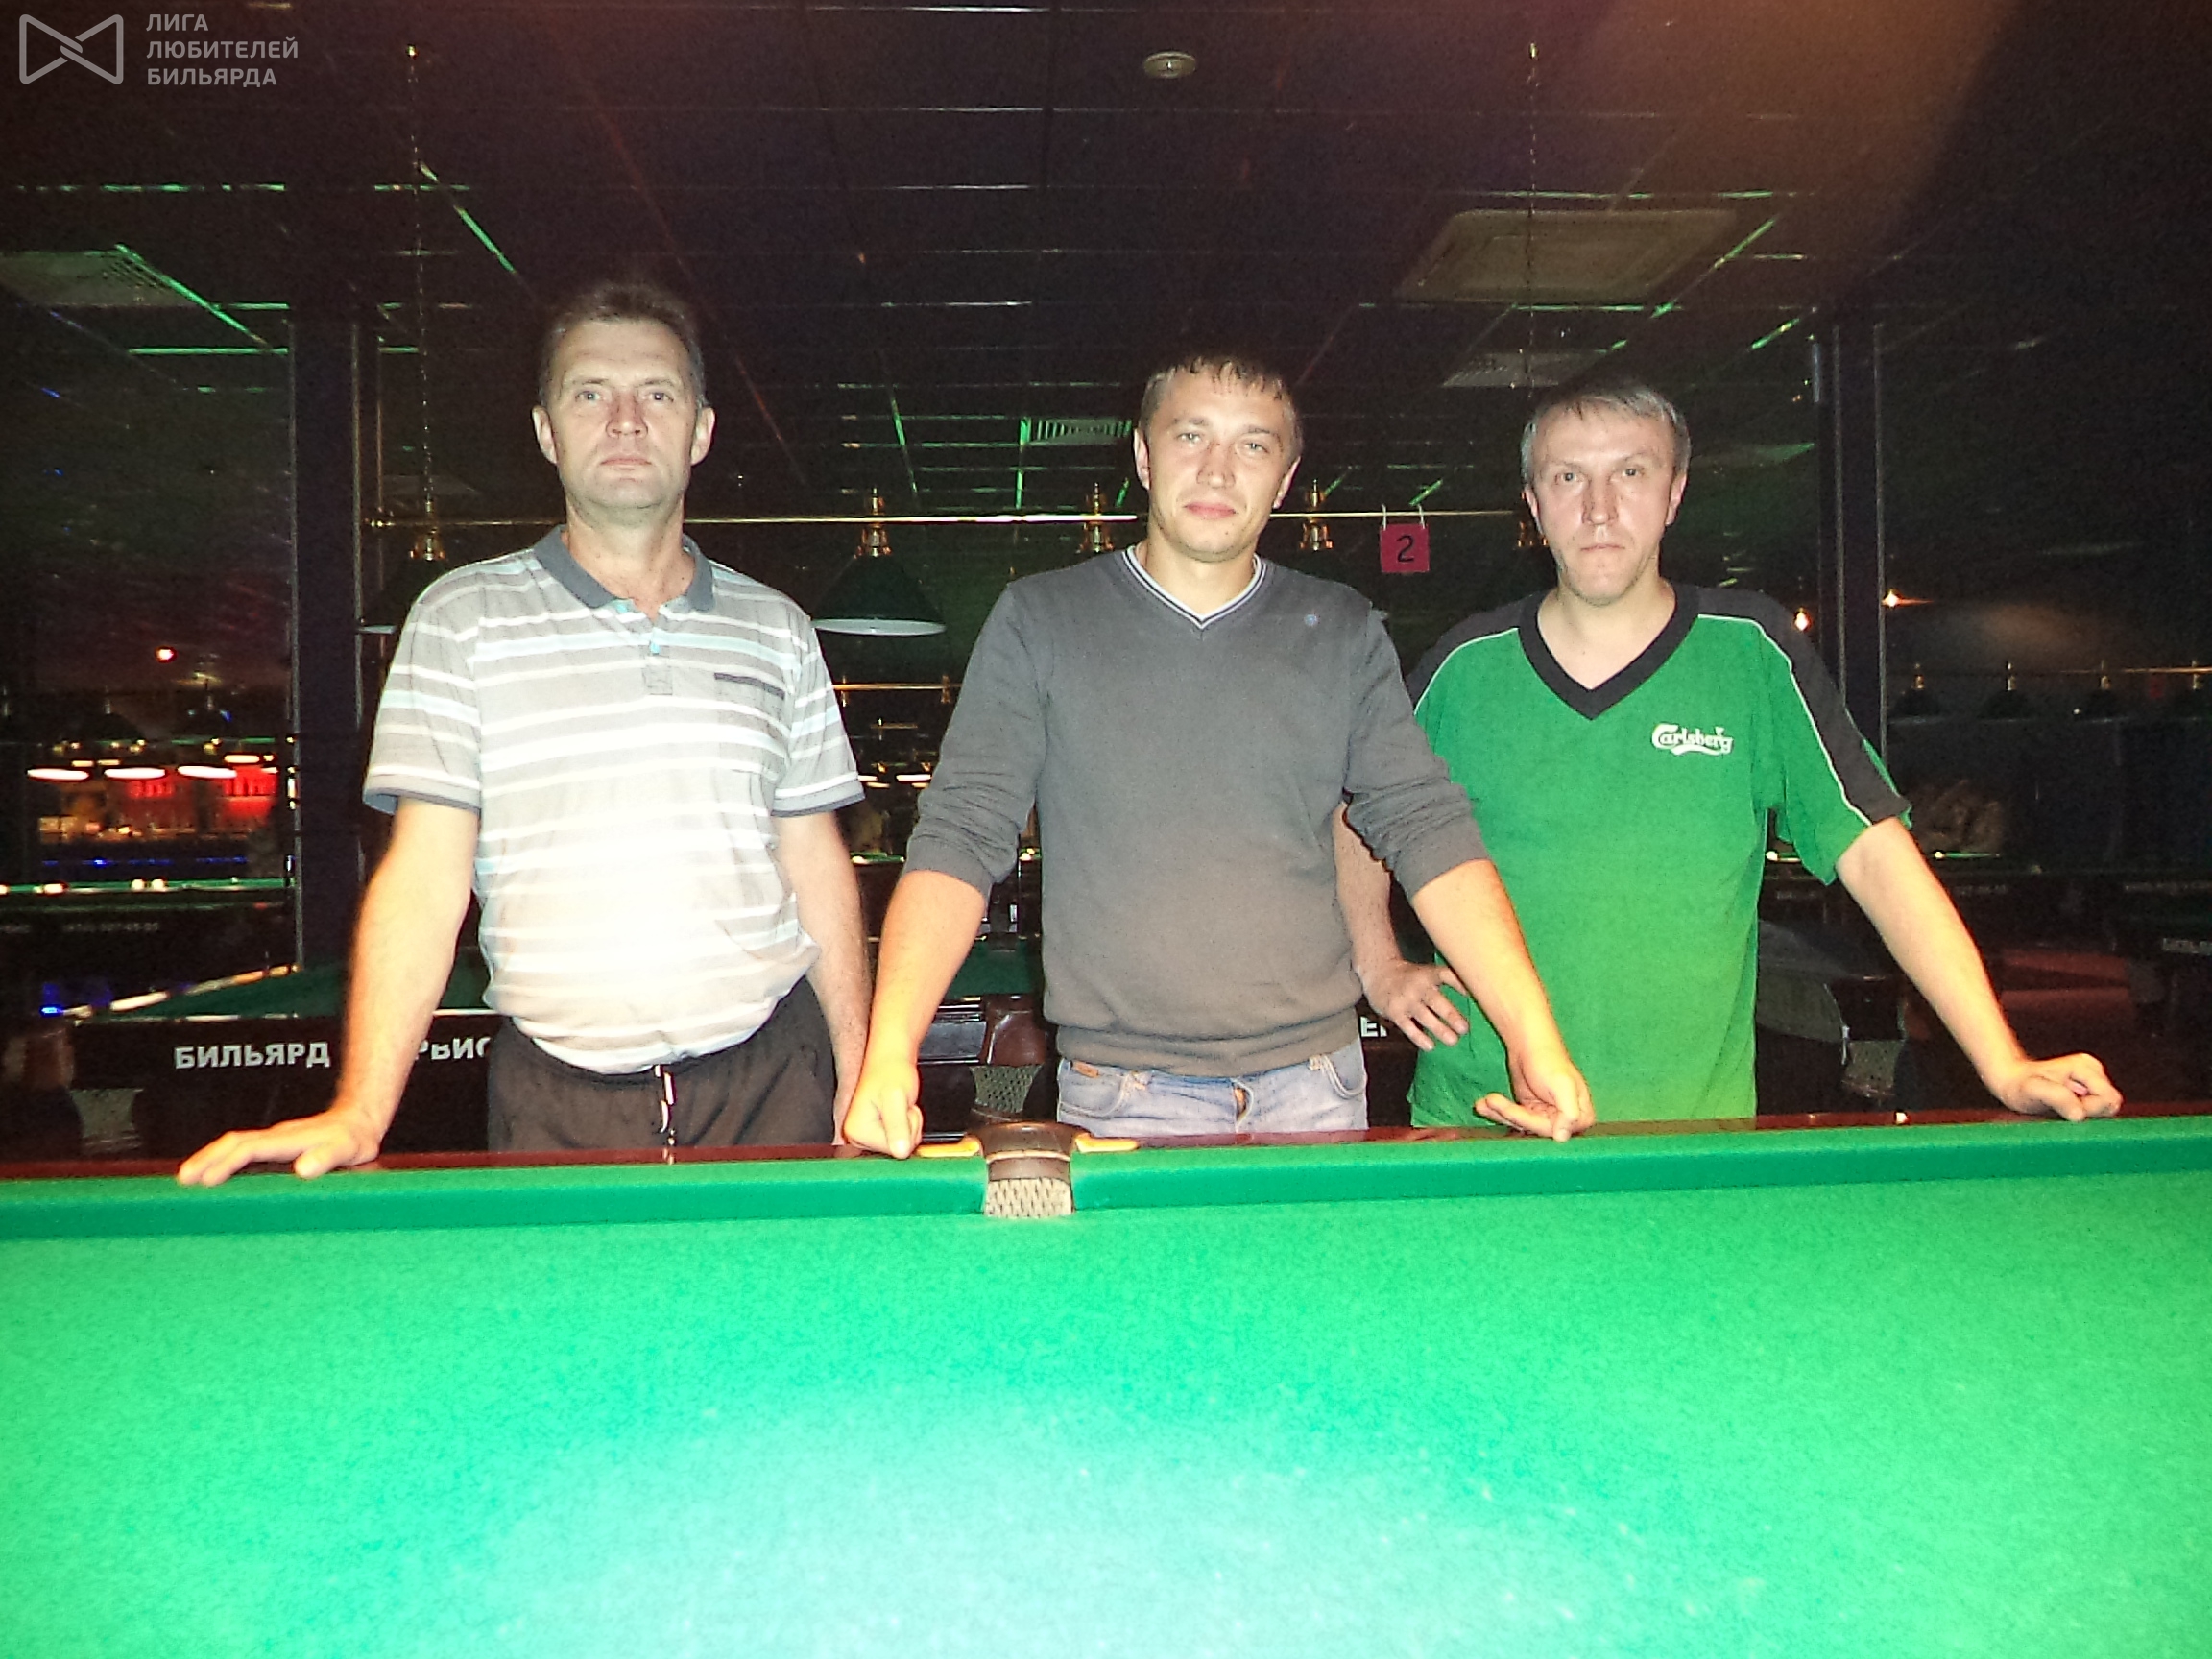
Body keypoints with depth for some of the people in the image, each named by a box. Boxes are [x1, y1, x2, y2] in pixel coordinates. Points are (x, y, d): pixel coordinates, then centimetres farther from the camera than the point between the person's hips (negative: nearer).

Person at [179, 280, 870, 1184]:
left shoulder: (777, 630, 8)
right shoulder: (461, 618, 1)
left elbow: (816, 863, 10)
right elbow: (425, 872, -4)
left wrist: (865, 1079, 4)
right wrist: (359, 1113, -14)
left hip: (769, 1082, 2)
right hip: (557, 1104, -1)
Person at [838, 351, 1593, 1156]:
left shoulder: (1344, 633, 6)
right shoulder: (1037, 621, 0)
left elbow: (1429, 831, 2)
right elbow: (959, 838, -4)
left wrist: (1535, 1037, -8)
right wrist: (889, 1051, -17)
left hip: (1314, 1088, 2)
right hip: (1119, 1099, -1)